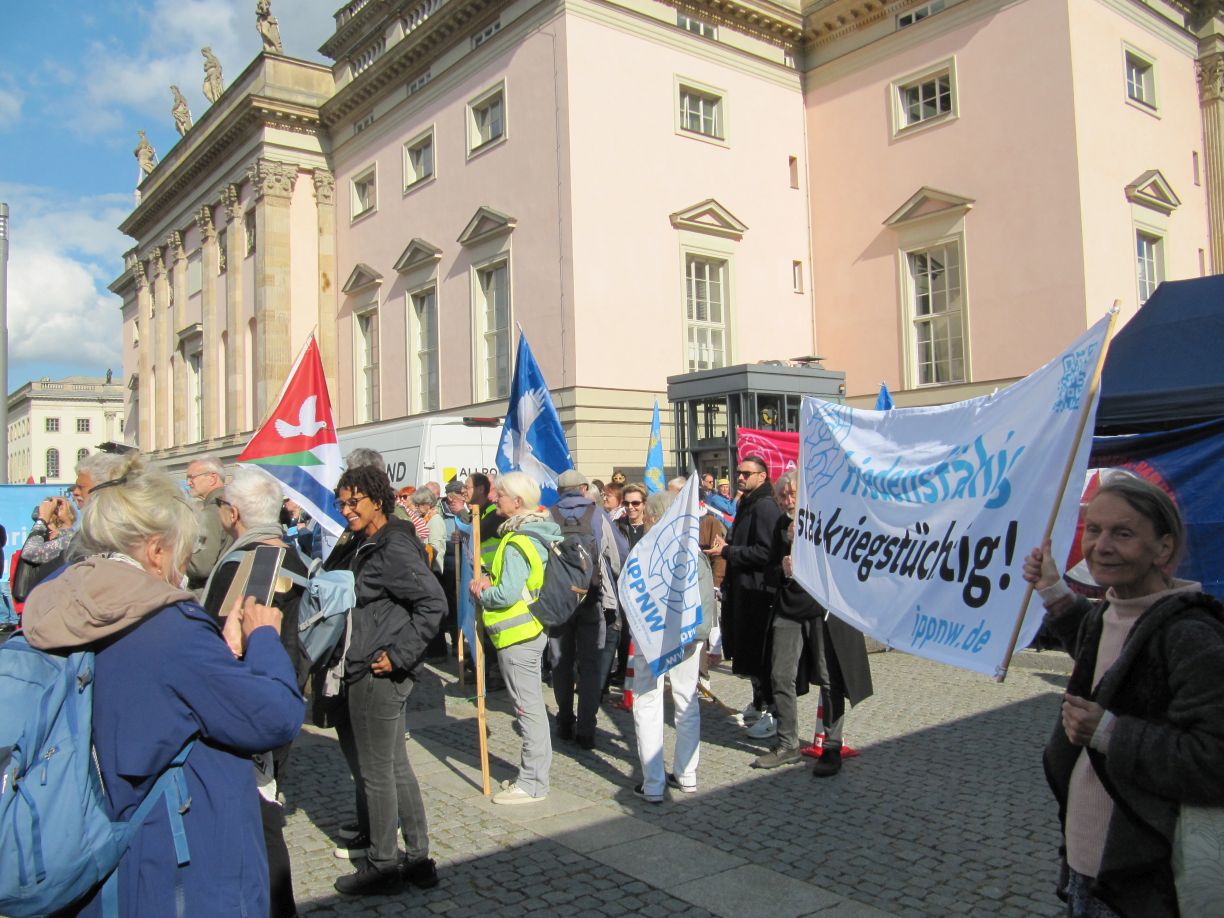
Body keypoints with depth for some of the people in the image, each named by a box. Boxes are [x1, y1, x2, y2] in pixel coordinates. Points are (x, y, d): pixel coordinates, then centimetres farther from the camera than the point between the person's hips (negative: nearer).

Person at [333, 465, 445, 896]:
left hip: (378, 675, -10)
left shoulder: (393, 547, -17)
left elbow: (433, 603, -25)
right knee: (396, 767, 16)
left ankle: (382, 867, 19)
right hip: (366, 672, 10)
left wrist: (399, 655, -22)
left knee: (377, 772, 4)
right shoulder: (371, 545, 13)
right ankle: (419, 860, 27)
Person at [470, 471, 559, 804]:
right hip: (531, 629, 10)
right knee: (533, 705, 17)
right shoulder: (536, 533, 11)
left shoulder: (518, 542, -20)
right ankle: (534, 774, 28)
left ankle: (532, 784, 6)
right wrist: (489, 580, 2)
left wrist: (481, 593, -8)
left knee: (528, 708, -2)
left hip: (518, 634, -10)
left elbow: (507, 593, -26)